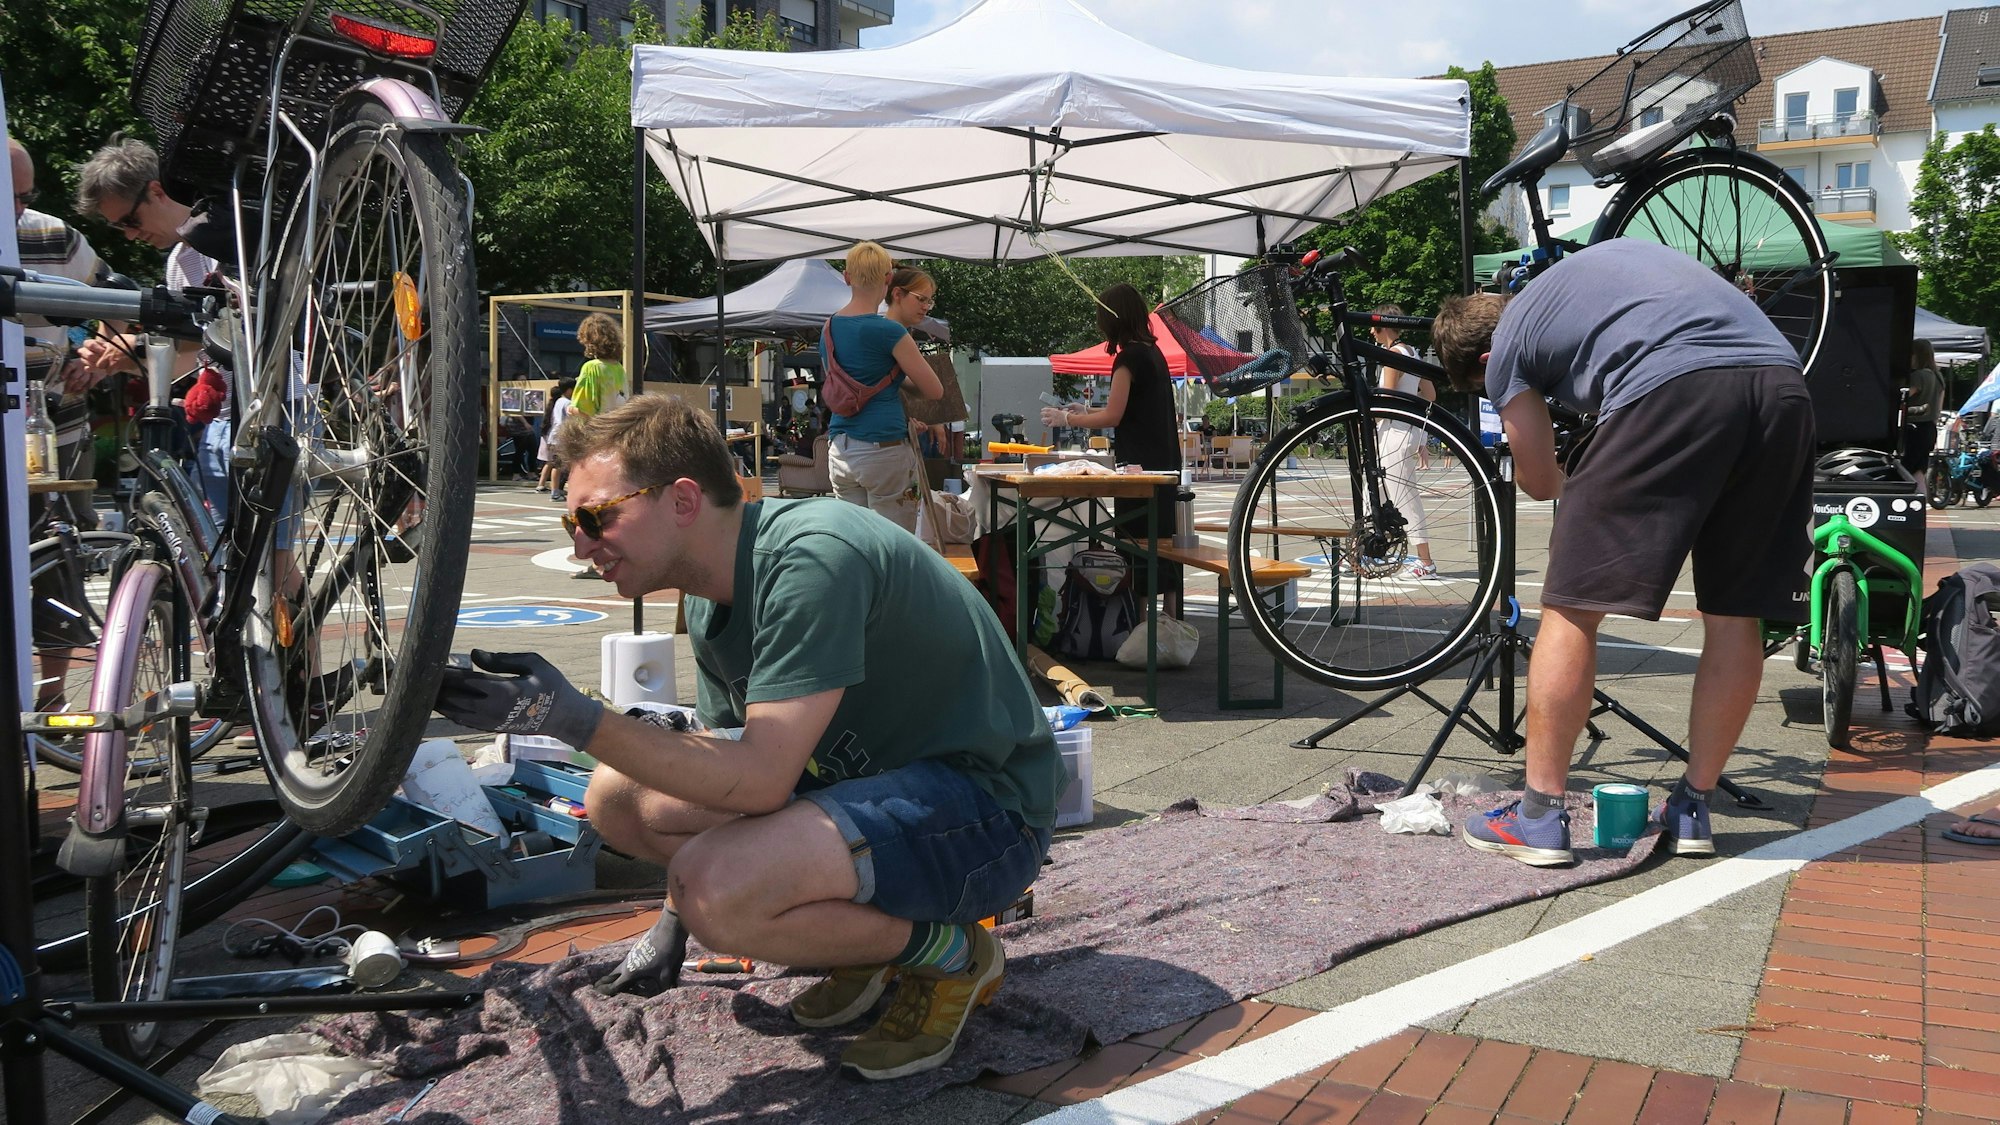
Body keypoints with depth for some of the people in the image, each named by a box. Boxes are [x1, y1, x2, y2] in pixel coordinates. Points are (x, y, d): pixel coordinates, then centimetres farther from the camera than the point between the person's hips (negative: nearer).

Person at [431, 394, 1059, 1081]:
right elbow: (719, 768, 17)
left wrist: (575, 720, -29)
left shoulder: (813, 558, -25)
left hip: (983, 805, -9)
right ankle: (869, 930, 9)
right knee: (616, 795, 3)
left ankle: (949, 952, -5)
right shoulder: (711, 598, 5)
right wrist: (669, 930, 22)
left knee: (717, 888, -31)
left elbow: (759, 780, -29)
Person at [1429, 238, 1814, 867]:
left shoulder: (1506, 347, 18)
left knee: (1571, 607, 3)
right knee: (1735, 615, 15)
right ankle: (1691, 811, 23)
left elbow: (1540, 482, 26)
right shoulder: (1617, 251, 36)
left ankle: (1540, 816, 6)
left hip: (1673, 390, -6)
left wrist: (1574, 486, 51)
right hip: (1784, 387, 7)